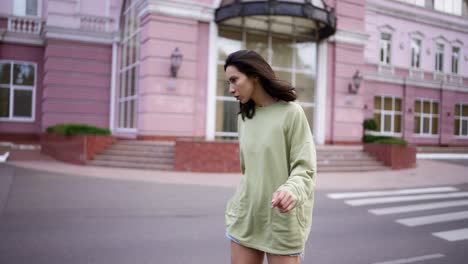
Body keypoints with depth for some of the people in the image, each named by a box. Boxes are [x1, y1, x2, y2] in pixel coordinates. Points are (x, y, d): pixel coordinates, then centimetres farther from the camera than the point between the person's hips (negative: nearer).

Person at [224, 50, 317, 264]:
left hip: (282, 221, -5)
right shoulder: (244, 117, 10)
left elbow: (305, 167, -12)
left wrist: (292, 190, -31)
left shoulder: (291, 112, -9)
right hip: (245, 217, 5)